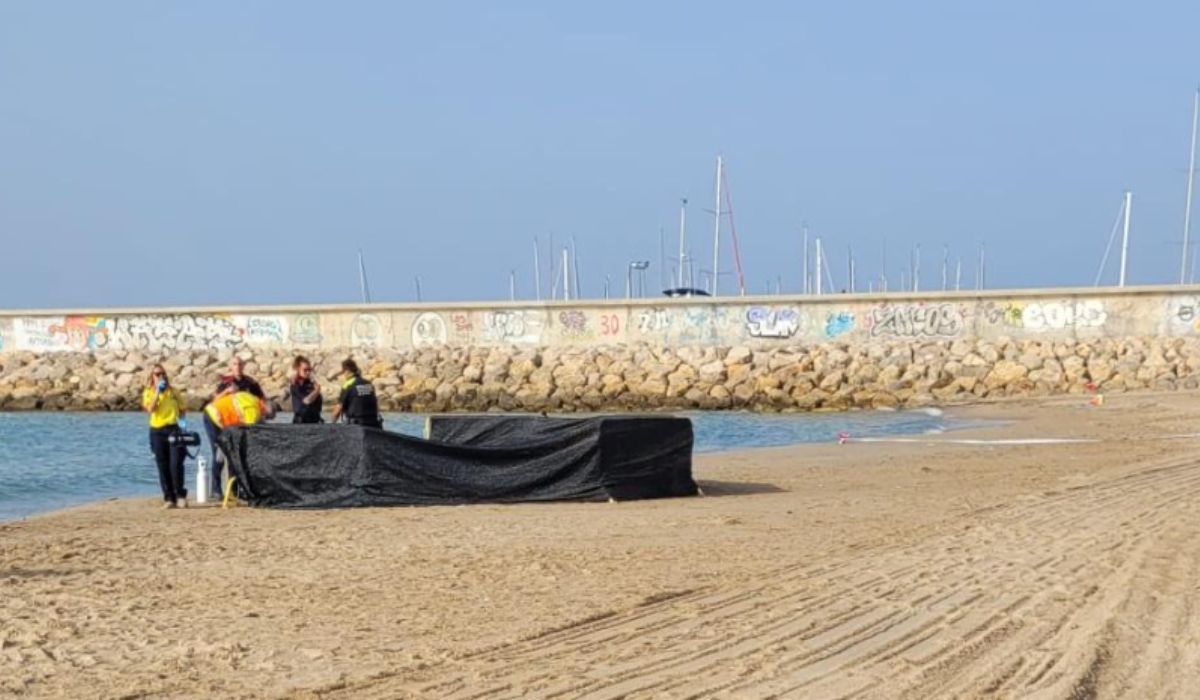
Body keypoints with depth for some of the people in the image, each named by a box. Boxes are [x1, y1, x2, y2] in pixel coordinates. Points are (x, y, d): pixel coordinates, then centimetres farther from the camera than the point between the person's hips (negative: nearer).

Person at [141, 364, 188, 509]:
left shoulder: (173, 391, 11)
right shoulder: (148, 392, 8)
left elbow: (183, 408, 15)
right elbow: (150, 409, -9)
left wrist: (183, 419, -4)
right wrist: (158, 392, -12)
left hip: (174, 429, -1)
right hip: (157, 431, 1)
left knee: (176, 464, -12)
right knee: (163, 467, 1)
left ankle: (180, 496, -6)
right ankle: (169, 498, 6)